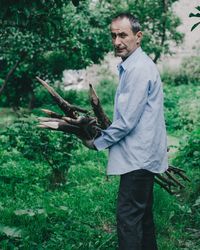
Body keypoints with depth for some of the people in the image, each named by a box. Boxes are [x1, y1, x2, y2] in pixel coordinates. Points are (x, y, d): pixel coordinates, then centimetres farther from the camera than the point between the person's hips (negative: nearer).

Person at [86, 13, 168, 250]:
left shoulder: (139, 69, -19)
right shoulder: (131, 66, 14)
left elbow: (127, 121, -21)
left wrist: (98, 143, -8)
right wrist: (105, 129, 18)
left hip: (138, 157, -11)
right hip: (143, 155, 11)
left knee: (128, 216, -7)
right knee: (142, 212, 18)